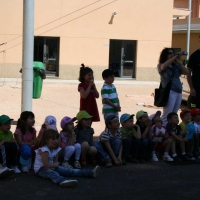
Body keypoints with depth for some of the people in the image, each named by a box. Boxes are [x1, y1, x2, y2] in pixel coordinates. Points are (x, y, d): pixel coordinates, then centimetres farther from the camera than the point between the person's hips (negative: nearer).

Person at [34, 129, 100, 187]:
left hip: (51, 167, 8)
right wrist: (55, 165, -10)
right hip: (41, 169, -8)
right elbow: (46, 165, -28)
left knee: (68, 171, -5)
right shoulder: (44, 150, -24)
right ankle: (62, 181, -75)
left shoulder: (56, 149, 2)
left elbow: (56, 162, 7)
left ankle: (91, 173, -17)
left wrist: (53, 165, -16)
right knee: (52, 173, -39)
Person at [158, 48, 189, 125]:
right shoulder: (161, 65, 2)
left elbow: (186, 72, 6)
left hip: (179, 92, 6)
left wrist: (179, 61, 0)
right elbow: (164, 66, -23)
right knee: (166, 116, -10)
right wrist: (176, 56, -17)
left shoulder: (176, 66, 15)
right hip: (170, 92, -6)